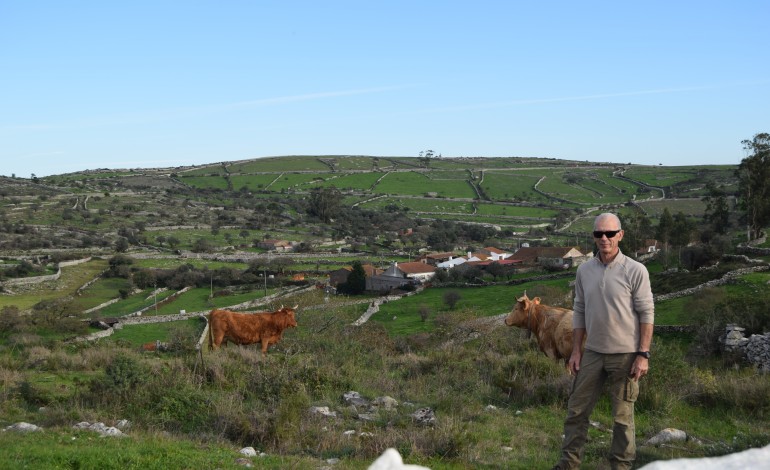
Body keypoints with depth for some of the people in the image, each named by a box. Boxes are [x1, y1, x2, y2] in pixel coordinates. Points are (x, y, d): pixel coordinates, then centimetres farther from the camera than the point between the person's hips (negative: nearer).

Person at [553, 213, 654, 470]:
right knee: (577, 410, 8)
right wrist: (576, 350, 8)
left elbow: (647, 314, -8)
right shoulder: (584, 270, 5)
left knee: (622, 416, 5)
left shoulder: (635, 271, -9)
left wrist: (643, 355, -12)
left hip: (625, 354, -4)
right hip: (592, 352, 4)